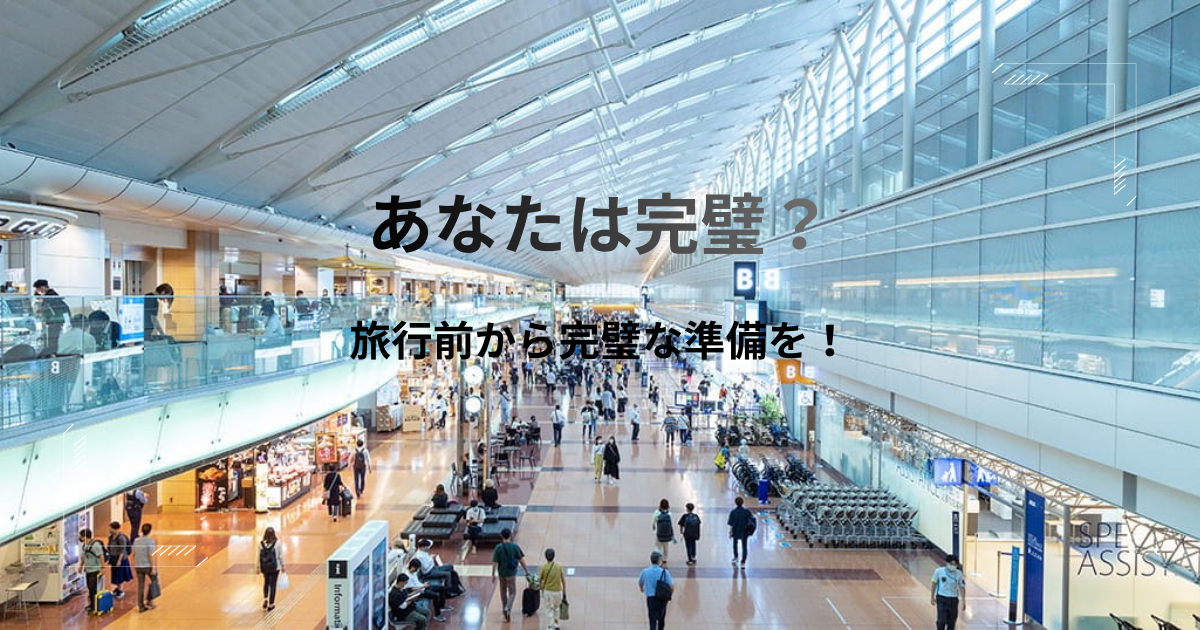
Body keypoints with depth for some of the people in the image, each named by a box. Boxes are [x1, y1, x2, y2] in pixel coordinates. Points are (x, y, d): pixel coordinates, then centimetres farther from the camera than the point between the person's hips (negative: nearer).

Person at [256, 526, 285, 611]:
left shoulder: (261, 544, -6)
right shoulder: (278, 543, -11)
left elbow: (258, 556, -2)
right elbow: (281, 556, -6)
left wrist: (257, 567, 10)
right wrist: (282, 566, 6)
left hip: (264, 568, 2)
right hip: (275, 568, -2)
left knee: (266, 583, 25)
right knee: (272, 585, 8)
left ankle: (265, 599, 12)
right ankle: (270, 605, 14)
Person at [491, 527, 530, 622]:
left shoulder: (498, 547, -9)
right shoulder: (515, 546, -11)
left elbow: (495, 562, -9)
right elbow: (521, 560, -6)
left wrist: (493, 574, 2)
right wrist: (527, 571, 4)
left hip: (502, 573, 2)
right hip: (511, 573, -2)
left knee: (503, 592, 20)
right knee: (512, 592, 10)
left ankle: (505, 609, 30)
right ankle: (508, 608, -11)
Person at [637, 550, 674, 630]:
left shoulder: (645, 571, -4)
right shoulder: (664, 572, -12)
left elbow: (640, 584, 13)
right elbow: (672, 585, -14)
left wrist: (642, 590, 35)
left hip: (650, 599, 0)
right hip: (662, 599, 0)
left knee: (653, 621, 1)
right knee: (661, 619, 23)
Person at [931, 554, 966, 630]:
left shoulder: (959, 573, -2)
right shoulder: (939, 571, -8)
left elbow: (962, 587, 6)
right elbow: (933, 583, 3)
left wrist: (963, 601, 4)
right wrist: (932, 597, 3)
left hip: (953, 599, 3)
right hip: (942, 599, -2)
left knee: (951, 622, 7)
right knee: (941, 621, -10)